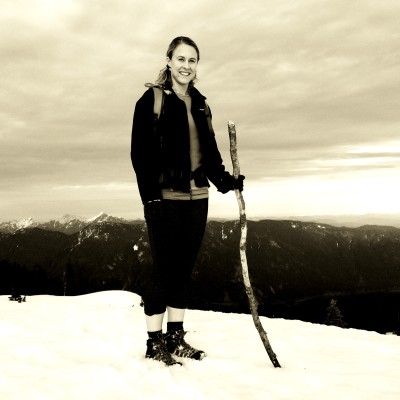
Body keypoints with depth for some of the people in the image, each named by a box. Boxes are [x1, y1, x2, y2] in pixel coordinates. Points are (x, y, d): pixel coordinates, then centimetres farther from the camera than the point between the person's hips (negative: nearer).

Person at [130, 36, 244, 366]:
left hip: (196, 197, 6)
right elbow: (140, 152, -9)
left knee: (185, 268, 10)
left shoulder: (200, 105, 16)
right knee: (164, 268, -3)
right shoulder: (152, 99, -3)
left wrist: (225, 180, 5)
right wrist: (151, 195, -16)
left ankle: (176, 338, 20)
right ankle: (155, 343, 8)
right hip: (165, 197, -6)